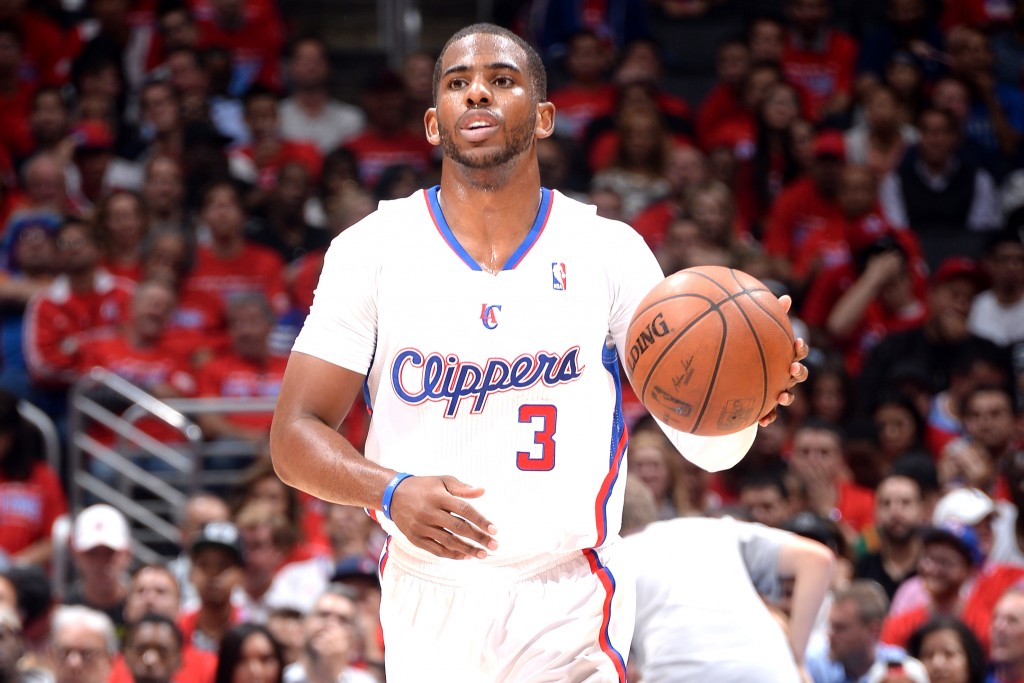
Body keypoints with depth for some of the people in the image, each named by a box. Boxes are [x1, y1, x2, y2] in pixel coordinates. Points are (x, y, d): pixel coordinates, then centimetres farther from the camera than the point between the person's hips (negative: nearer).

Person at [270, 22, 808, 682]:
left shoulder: (610, 252, -1)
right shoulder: (372, 249, -1)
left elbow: (708, 445, -3)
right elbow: (295, 435, -3)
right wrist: (392, 492, -23)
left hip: (565, 609, -1)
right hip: (425, 598, 1)